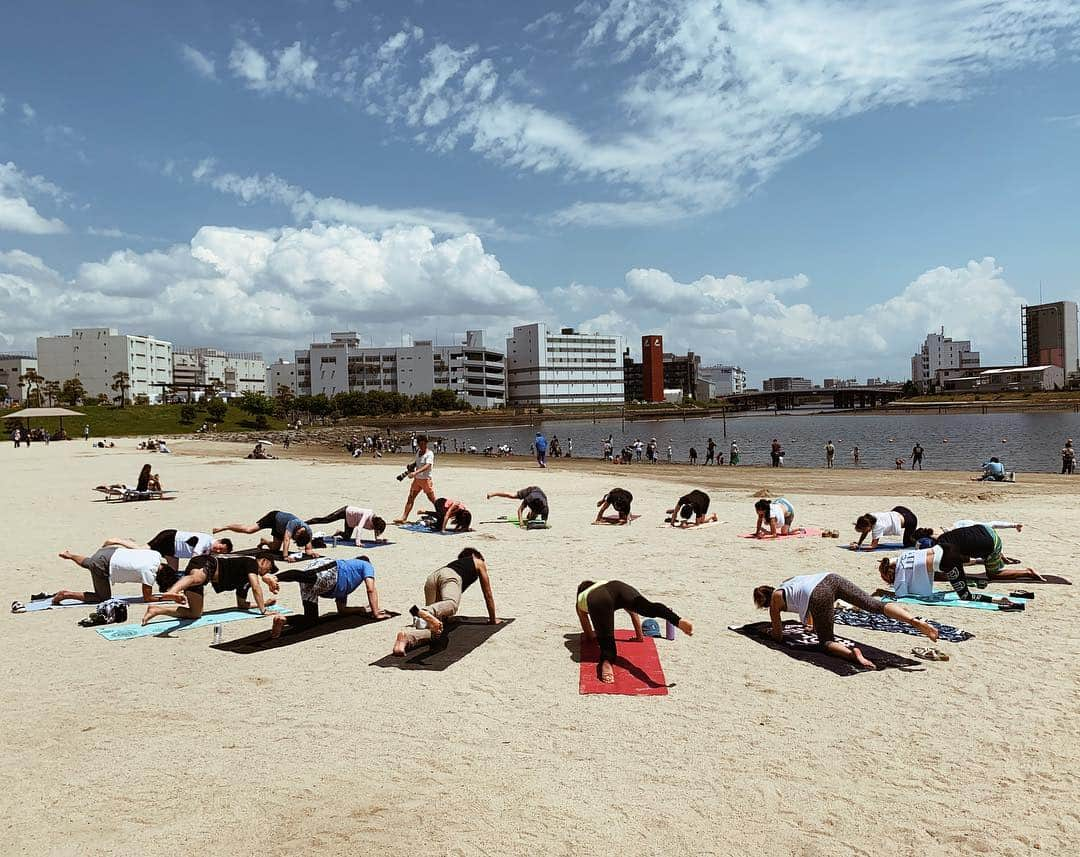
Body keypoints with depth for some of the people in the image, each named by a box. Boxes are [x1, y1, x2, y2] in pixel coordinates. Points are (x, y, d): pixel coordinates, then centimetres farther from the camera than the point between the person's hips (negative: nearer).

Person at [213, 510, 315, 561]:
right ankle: (223, 528, 4)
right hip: (274, 517, -6)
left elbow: (308, 549, -20)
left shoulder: (308, 531, -25)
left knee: (275, 548, 4)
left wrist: (310, 551, -42)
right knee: (248, 529, -13)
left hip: (279, 528, 6)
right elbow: (286, 540, -48)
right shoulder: (293, 523, -42)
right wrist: (285, 556, -55)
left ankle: (264, 540, 36)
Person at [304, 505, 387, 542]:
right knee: (324, 519, 3)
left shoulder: (376, 519, -17)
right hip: (346, 511, -7)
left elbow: (377, 532, -3)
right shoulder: (367, 515, -38)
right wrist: (357, 542, -52)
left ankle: (339, 533, 42)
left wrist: (379, 538, -22)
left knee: (346, 537, 9)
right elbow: (359, 527, -47)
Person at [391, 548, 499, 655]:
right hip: (450, 576, -5)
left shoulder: (456, 562, 46)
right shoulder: (479, 563, 34)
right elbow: (488, 594, 35)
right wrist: (493, 619, 45)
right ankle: (423, 612, -68)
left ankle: (407, 636, -40)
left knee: (436, 629, -9)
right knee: (452, 604, -36)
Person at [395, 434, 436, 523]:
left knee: (432, 498, 4)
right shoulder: (418, 451, 8)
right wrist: (412, 465, 3)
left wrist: (416, 472, -43)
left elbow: (427, 466, -31)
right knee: (410, 498, 3)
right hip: (417, 479, 7)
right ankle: (403, 517, 3)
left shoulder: (429, 454, -16)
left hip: (425, 479, -7)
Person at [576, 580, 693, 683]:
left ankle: (607, 661, -47)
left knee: (606, 634, -14)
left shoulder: (581, 598, 42)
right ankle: (679, 621, -51)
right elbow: (632, 611, 52)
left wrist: (592, 638, 64)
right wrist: (639, 635, 59)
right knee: (648, 606, -23)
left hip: (596, 600, -2)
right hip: (618, 587, 2)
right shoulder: (606, 582, 49)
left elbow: (589, 637, 44)